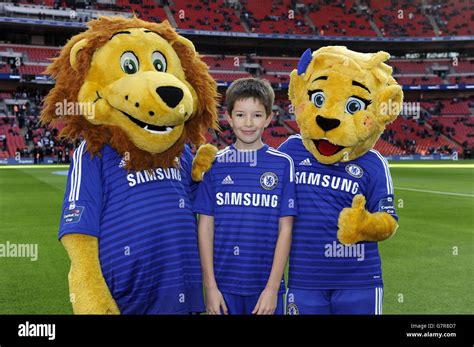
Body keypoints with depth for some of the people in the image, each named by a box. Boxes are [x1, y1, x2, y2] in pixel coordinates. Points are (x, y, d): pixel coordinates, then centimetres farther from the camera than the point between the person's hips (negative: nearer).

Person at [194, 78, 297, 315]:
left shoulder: (282, 164, -2)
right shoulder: (214, 164, 1)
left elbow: (285, 229, -3)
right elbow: (205, 227, 1)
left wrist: (272, 288, -7)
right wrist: (210, 286, -3)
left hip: (266, 286, 0)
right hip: (223, 286, 1)